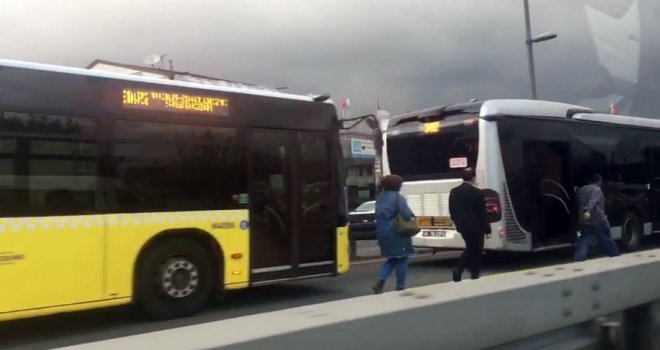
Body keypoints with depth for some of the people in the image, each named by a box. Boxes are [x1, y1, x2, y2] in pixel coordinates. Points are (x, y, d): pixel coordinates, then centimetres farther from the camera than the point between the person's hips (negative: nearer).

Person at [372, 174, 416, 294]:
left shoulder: (380, 198, 10)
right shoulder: (398, 197, -13)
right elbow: (407, 214, -22)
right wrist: (412, 216, -3)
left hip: (383, 233, 7)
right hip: (397, 233, -7)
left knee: (392, 259, 18)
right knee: (401, 259, 8)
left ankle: (380, 280, 0)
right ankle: (400, 286, 11)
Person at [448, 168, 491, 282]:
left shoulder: (454, 192, 1)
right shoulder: (477, 193, -15)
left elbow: (452, 211, 8)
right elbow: (483, 213, -12)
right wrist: (487, 229, -4)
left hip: (462, 227, 6)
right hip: (476, 227, -5)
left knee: (470, 249, 20)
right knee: (476, 251, 9)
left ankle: (458, 270, 6)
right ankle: (475, 276, 15)